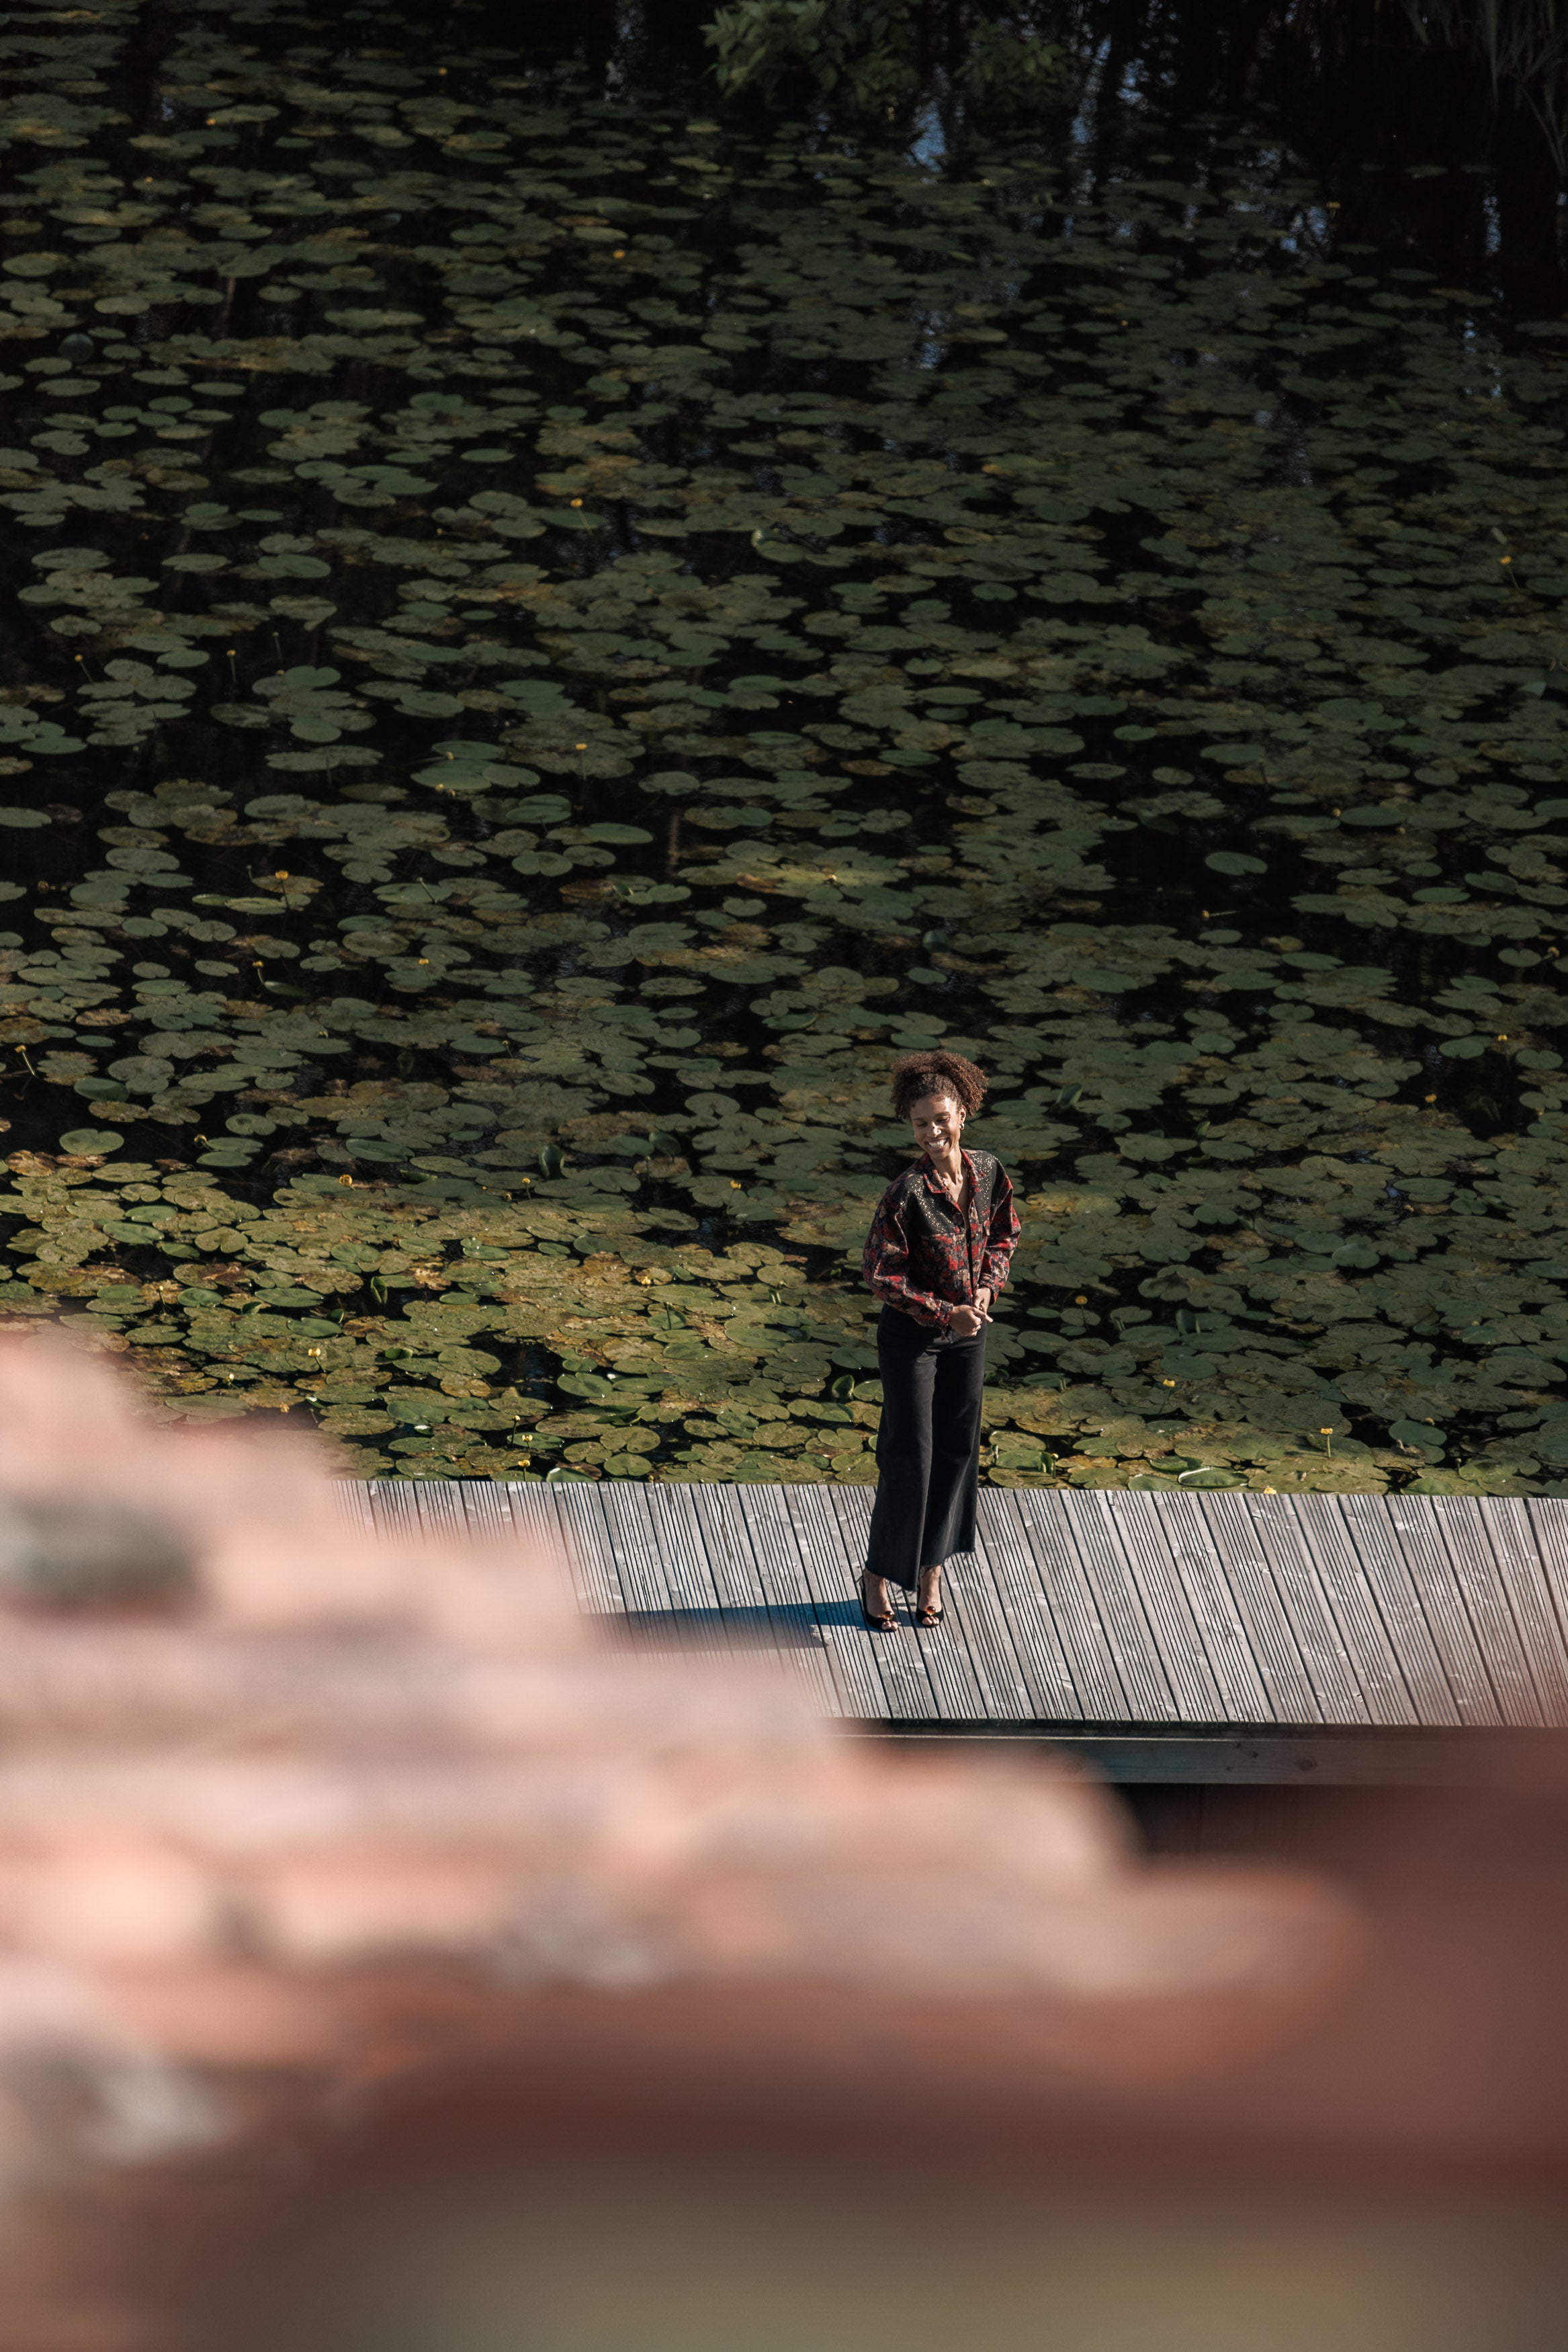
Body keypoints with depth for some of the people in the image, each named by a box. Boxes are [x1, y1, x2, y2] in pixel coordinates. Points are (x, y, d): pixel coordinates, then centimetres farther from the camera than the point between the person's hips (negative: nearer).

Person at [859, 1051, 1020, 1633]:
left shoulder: (989, 1173, -8)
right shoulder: (906, 1194, -24)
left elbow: (1003, 1236, 10)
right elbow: (882, 1275, -18)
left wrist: (986, 1288, -7)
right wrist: (944, 1313, -20)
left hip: (969, 1329, 5)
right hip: (911, 1334, -5)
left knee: (957, 1448, 14)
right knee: (909, 1455, -1)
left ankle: (932, 1569, 30)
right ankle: (878, 1575, 16)